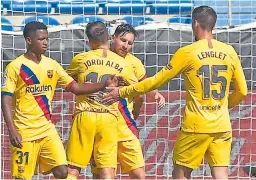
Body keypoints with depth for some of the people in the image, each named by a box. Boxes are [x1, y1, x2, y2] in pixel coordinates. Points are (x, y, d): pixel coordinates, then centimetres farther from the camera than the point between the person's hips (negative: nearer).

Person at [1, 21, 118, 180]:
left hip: (48, 129, 5)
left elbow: (76, 88, 9)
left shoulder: (52, 65, 8)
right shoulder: (16, 67, -7)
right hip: (24, 132, -5)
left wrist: (104, 85, -3)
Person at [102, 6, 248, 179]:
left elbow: (157, 81, -2)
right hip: (223, 126, 4)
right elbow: (242, 91, 9)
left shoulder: (187, 52, -6)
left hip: (196, 126, -3)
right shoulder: (229, 52, 4)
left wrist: (123, 92, 8)